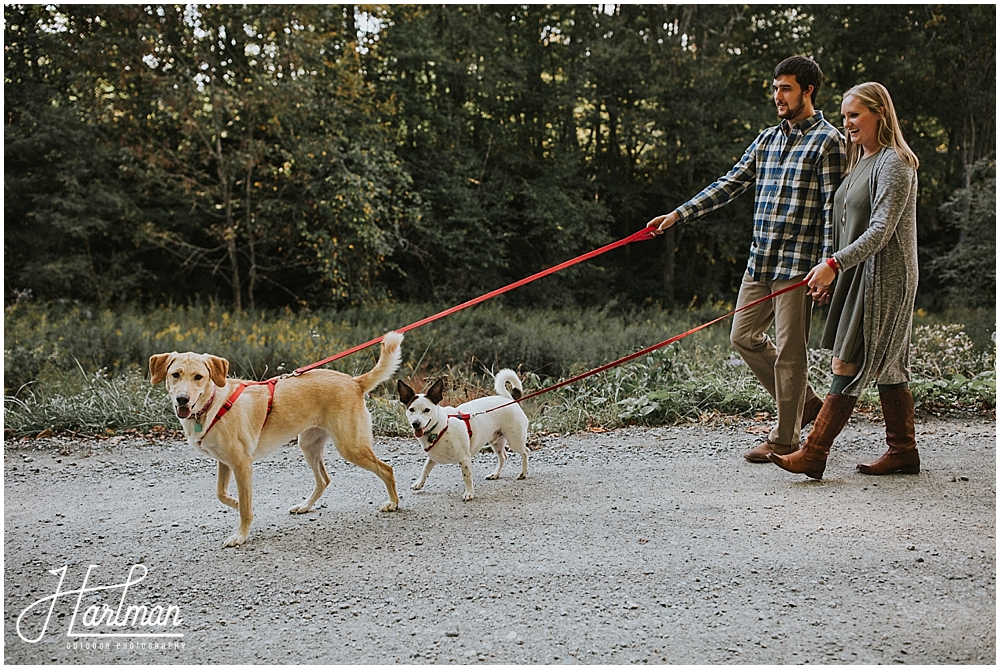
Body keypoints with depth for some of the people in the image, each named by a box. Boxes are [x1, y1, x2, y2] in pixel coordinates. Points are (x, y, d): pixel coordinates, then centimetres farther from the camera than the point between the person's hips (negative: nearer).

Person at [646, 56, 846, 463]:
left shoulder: (827, 142, -5)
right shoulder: (767, 139, 15)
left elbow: (833, 208, -11)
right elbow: (729, 186, 14)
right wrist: (678, 215, 6)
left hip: (798, 265, -8)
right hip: (759, 261, 8)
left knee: (789, 350, -1)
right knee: (744, 336, 12)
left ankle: (784, 438, 12)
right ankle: (804, 401, 28)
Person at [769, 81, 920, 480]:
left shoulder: (894, 163, -12)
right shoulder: (861, 161, 17)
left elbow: (880, 230, -21)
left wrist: (834, 264, -26)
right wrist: (831, 273, 15)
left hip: (884, 278, -10)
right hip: (859, 275, 10)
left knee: (848, 364, -11)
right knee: (886, 366, 11)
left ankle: (813, 454, -11)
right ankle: (903, 452, 18)